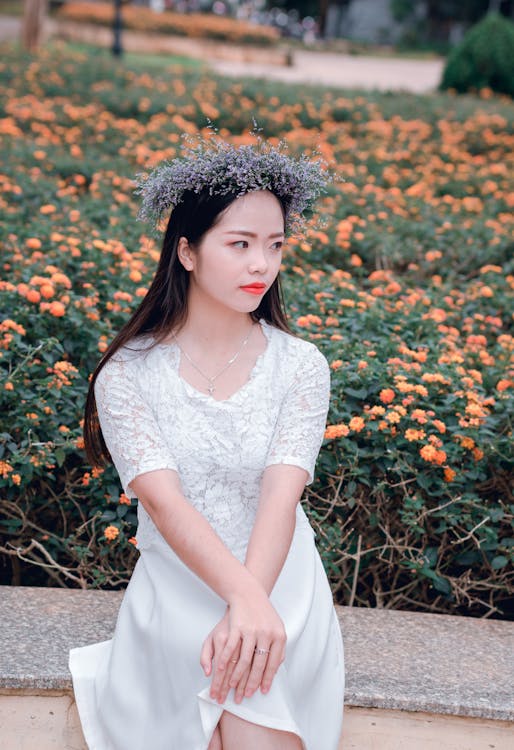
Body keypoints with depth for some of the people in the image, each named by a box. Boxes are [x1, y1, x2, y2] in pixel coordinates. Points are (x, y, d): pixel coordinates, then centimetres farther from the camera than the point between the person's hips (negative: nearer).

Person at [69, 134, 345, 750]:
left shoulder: (300, 366, -3)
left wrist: (249, 608, -33)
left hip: (280, 579, 1)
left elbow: (281, 497, -16)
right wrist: (245, 598, -35)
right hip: (177, 584, -1)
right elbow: (163, 499, -18)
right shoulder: (127, 375, -6)